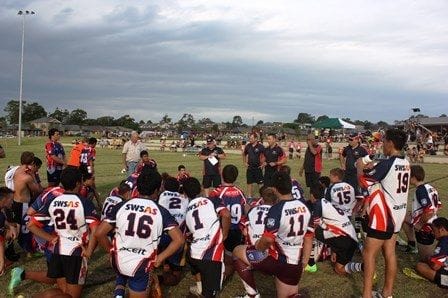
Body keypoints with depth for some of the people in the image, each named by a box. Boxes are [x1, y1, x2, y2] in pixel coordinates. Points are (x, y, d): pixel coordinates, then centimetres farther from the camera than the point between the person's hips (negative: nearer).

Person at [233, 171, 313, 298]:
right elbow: (308, 238, 9)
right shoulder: (304, 208, 2)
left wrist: (257, 247, -1)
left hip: (276, 259, -6)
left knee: (237, 251, 13)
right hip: (295, 264, 7)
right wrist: (303, 262, 18)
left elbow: (268, 240, -23)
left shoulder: (276, 209, -20)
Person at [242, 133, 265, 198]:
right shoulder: (248, 146, 3)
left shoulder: (260, 146, -11)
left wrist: (263, 164, -10)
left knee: (260, 183, 0)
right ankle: (249, 196, 21)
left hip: (258, 167, -4)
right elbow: (244, 154, 20)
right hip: (250, 167, 4)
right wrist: (244, 162, 13)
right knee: (249, 182, 11)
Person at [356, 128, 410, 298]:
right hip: (397, 213, 8)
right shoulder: (405, 163, 4)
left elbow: (363, 182, -12)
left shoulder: (386, 164, -21)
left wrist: (360, 167, 6)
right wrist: (372, 168, 11)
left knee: (369, 253, 0)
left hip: (384, 215, -8)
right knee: (390, 253, 14)